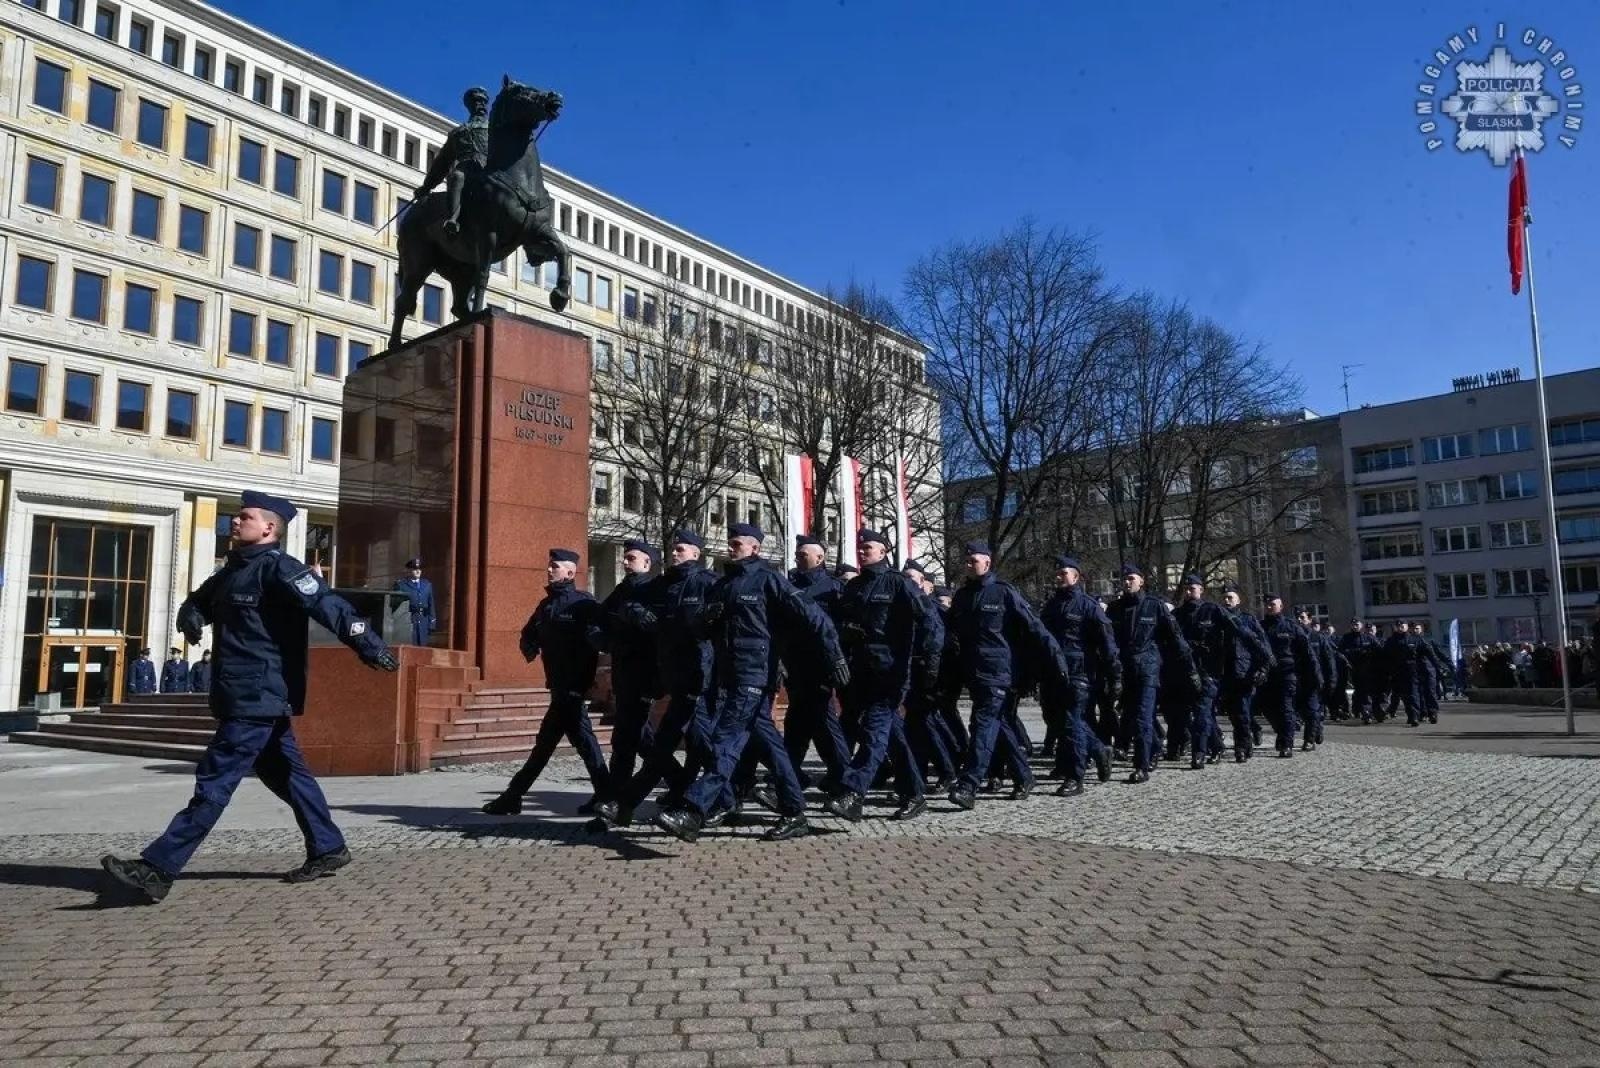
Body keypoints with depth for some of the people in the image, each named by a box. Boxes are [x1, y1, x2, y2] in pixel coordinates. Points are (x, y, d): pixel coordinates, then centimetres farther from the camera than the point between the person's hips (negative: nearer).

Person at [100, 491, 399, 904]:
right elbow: (201, 599, 28)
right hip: (245, 695, 10)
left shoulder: (278, 568, -13)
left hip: (259, 696, -10)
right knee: (286, 774, 15)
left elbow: (327, 604, -24)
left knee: (214, 780, -6)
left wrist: (369, 645, -36)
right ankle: (328, 850, 25)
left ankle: (157, 869, -2)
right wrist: (191, 614, 2)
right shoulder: (234, 570, 16)